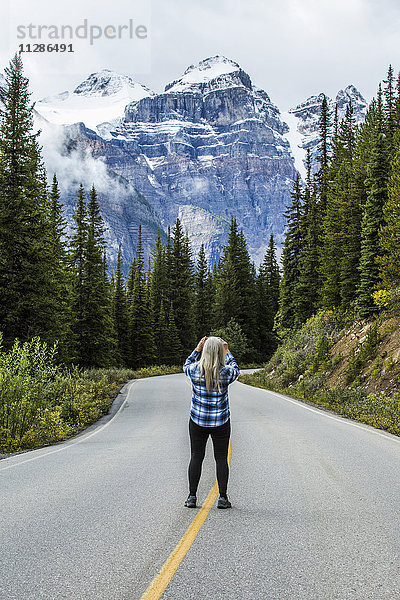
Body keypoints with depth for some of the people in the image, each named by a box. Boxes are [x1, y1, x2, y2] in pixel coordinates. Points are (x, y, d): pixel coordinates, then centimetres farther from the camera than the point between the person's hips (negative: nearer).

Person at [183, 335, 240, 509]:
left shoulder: (195, 370, -10)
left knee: (196, 457, 8)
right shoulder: (226, 372, -13)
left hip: (198, 420, 1)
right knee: (221, 458, 7)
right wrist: (227, 352, 18)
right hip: (221, 422, -1)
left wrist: (197, 349, 15)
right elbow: (235, 369, 12)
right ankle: (222, 498, 8)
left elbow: (186, 366, 15)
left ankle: (192, 497, 11)